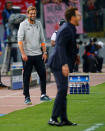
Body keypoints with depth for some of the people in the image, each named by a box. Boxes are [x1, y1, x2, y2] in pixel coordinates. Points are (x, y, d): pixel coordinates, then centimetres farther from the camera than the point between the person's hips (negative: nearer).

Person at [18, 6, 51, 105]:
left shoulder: (39, 24, 10)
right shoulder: (23, 24, -3)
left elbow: (42, 39, 15)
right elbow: (20, 40, -10)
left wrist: (44, 52, 6)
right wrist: (23, 53, -20)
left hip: (38, 55, 4)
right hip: (27, 55, -4)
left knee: (43, 74, 1)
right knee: (26, 77, -1)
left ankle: (43, 95, 9)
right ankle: (27, 97, 5)